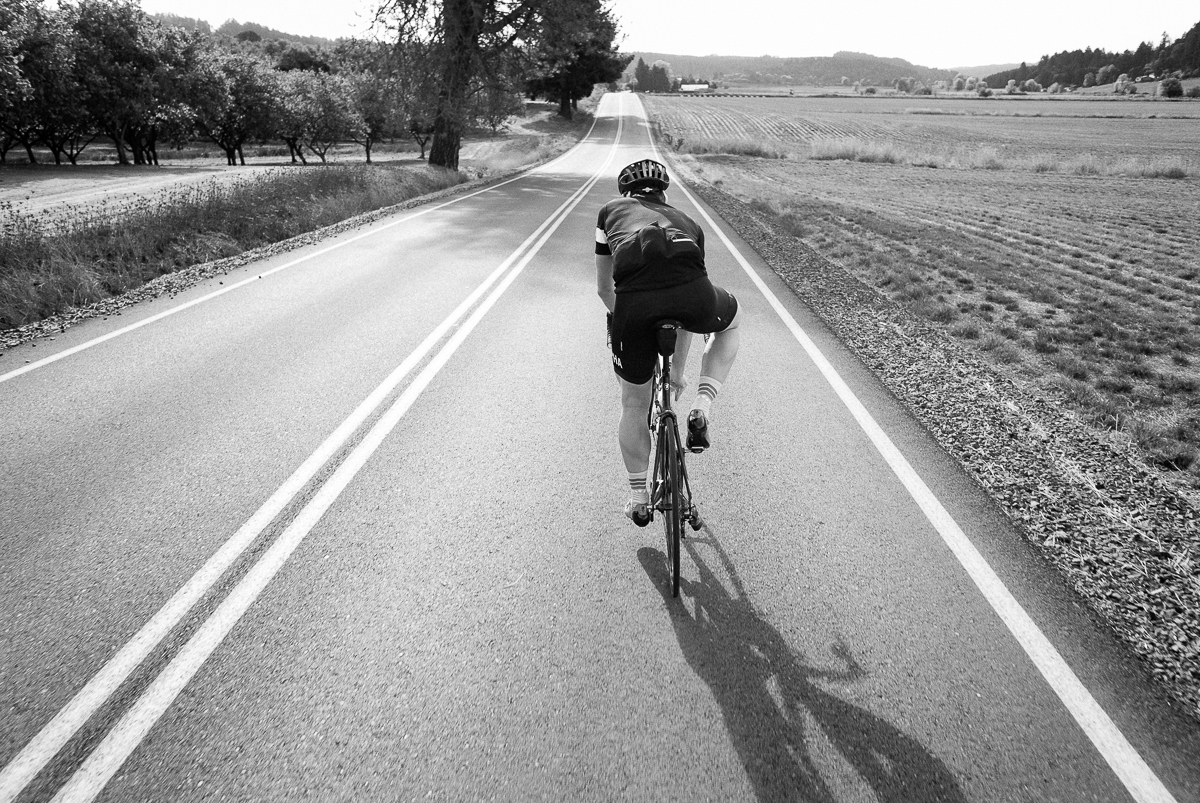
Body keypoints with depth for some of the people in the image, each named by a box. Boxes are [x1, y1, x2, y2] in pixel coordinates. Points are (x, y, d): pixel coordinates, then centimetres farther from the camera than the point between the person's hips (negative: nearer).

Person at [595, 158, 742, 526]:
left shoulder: (612, 209, 32)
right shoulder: (687, 223, 35)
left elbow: (603, 287, 36)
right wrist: (677, 369, 51)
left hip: (633, 301, 0)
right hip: (690, 290, 1)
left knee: (634, 405, 23)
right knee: (731, 321, 38)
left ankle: (638, 499, 37)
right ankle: (702, 407, 24)